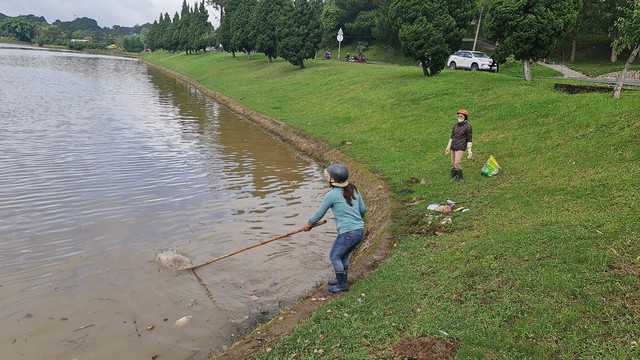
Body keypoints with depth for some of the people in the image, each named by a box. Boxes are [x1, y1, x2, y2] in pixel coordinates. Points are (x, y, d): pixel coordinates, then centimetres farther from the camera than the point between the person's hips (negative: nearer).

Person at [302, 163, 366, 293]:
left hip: (348, 233, -8)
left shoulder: (331, 195, -11)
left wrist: (309, 223, 19)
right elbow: (363, 209, 17)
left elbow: (320, 213, 1)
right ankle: (342, 280, 38)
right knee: (343, 256, 24)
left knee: (334, 256, 12)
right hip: (360, 231, 8)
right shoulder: (354, 190, 8)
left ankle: (342, 285, 22)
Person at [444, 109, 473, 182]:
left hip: (461, 147, -6)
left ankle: (461, 177, 6)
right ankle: (454, 177, 22)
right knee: (453, 163, 8)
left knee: (457, 163, -13)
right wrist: (448, 147, 14)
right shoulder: (456, 125, 8)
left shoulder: (468, 127, -11)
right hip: (453, 147, 6)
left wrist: (469, 151, -17)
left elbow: (469, 140, -11)